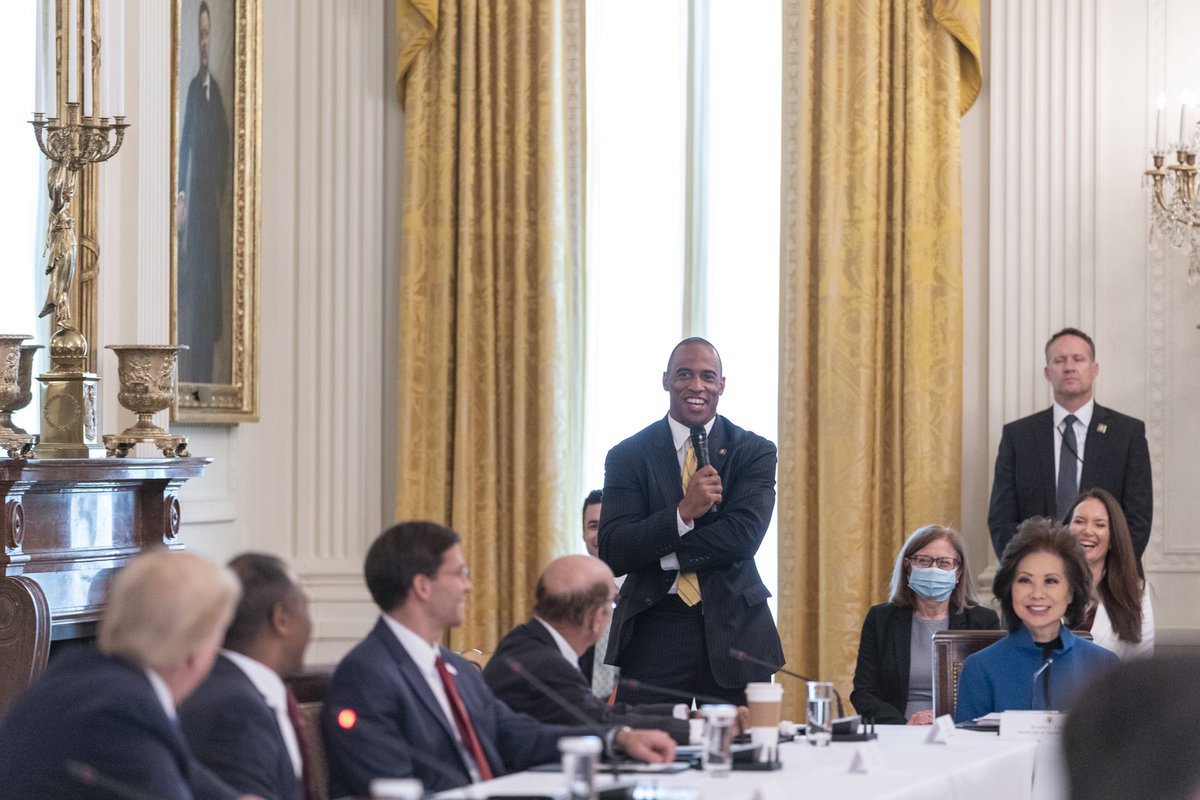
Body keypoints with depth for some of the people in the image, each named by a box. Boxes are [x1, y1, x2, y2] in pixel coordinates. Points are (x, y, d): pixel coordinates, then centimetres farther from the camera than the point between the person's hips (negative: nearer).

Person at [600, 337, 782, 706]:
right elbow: (612, 553, -7)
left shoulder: (754, 452, 5)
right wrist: (683, 513, -19)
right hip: (653, 631, 0)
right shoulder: (628, 456, 3)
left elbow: (744, 536, -9)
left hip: (734, 633, 1)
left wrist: (658, 556, -12)